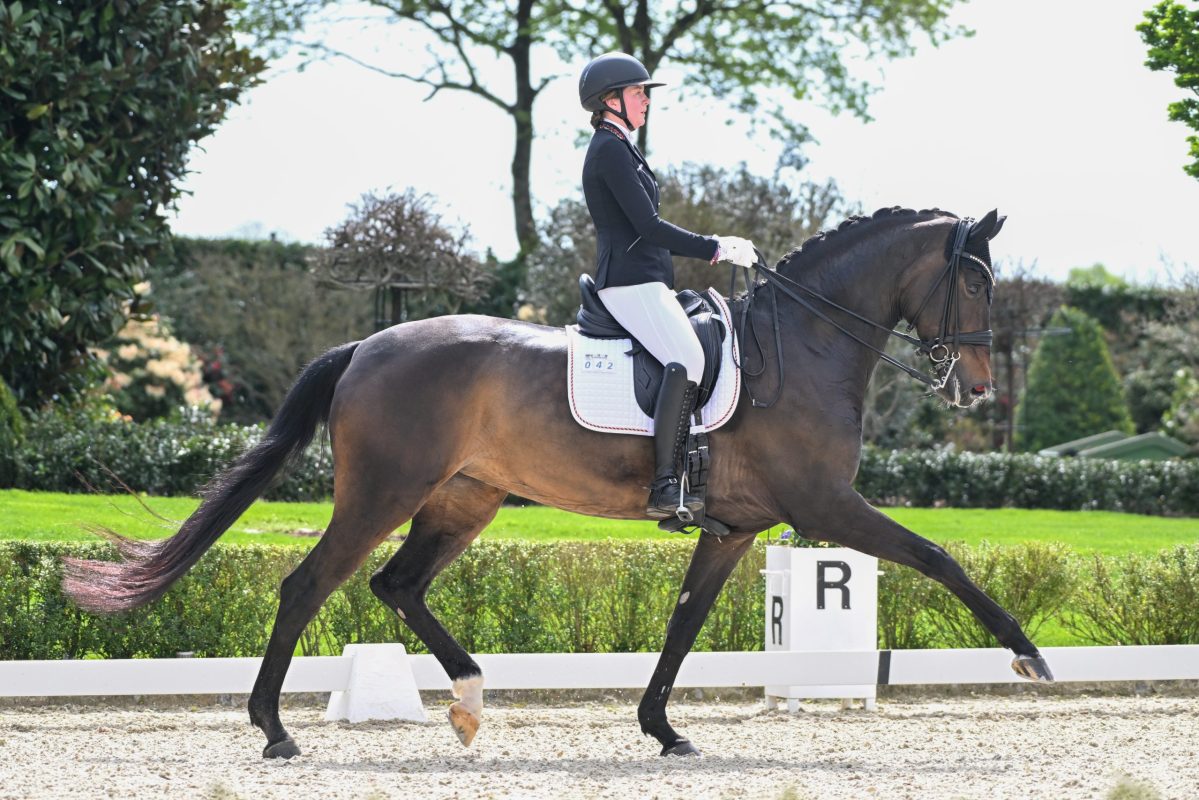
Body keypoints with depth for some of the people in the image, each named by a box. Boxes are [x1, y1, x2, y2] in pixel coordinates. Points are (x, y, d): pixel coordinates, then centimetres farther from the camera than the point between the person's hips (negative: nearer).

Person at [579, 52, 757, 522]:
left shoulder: (617, 149, 22)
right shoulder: (610, 150, -10)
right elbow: (648, 227, -17)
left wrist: (715, 247, 19)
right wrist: (715, 249, -12)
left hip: (644, 280, 11)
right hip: (630, 283, -11)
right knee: (687, 359, -28)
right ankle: (665, 489, -34)